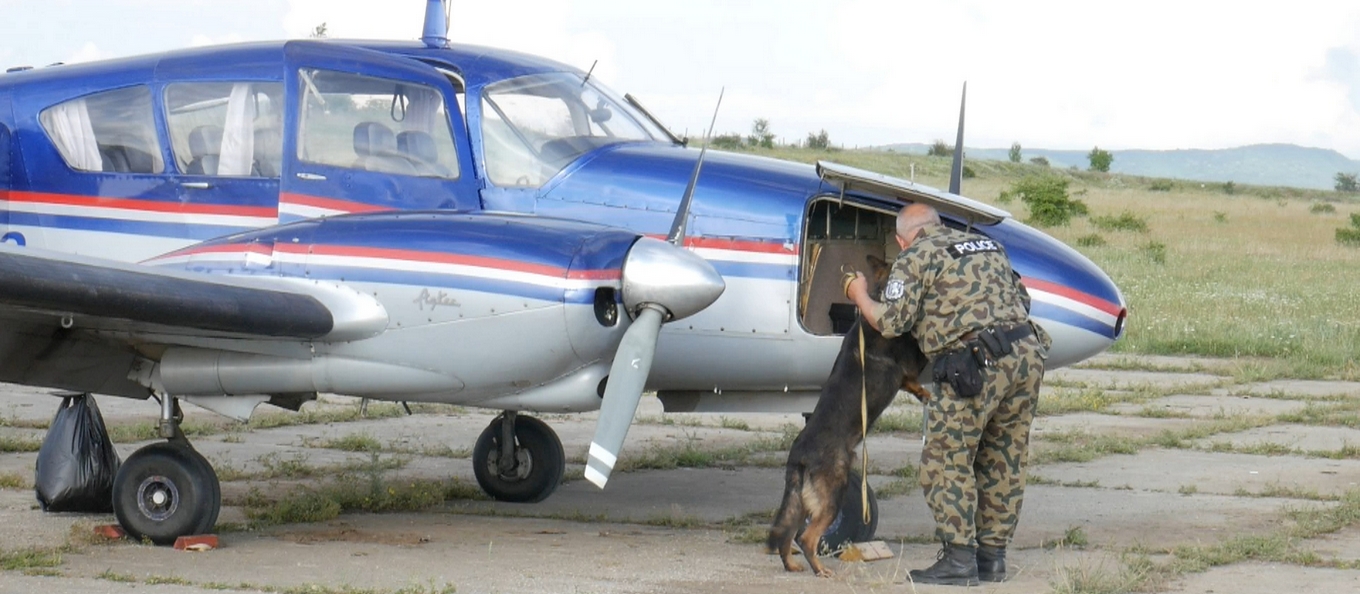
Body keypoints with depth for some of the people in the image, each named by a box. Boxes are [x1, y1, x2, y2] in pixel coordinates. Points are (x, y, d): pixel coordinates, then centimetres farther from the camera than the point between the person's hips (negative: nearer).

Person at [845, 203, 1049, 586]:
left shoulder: (916, 257, 5)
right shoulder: (988, 247, 25)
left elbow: (891, 321, -4)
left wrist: (860, 296, 14)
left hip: (978, 364, -7)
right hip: (1027, 353, 7)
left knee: (946, 461, 2)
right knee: (1004, 462, 15)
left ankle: (959, 559, -1)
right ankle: (992, 555, 20)